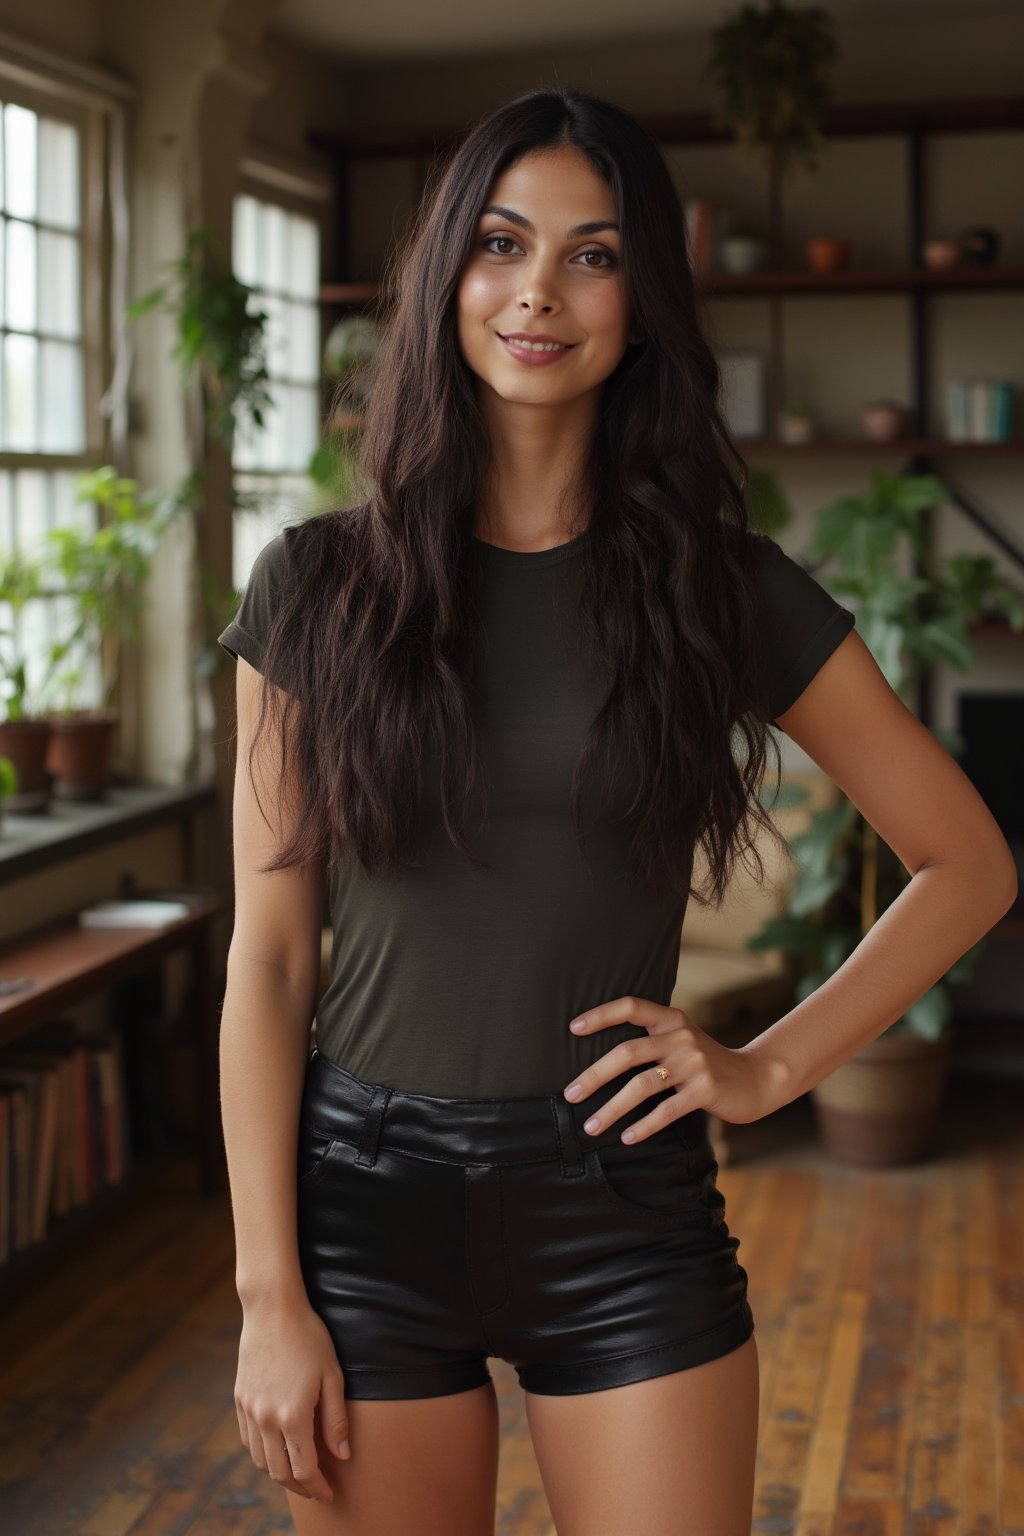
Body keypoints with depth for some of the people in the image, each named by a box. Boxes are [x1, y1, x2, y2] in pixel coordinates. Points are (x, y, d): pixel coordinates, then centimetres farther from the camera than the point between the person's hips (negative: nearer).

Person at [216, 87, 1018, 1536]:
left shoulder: (730, 591, -1)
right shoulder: (321, 586, -1)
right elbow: (267, 958, -2)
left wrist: (773, 1065, -2)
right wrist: (270, 1294, -5)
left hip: (626, 1214, 0)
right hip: (368, 1203, 1)